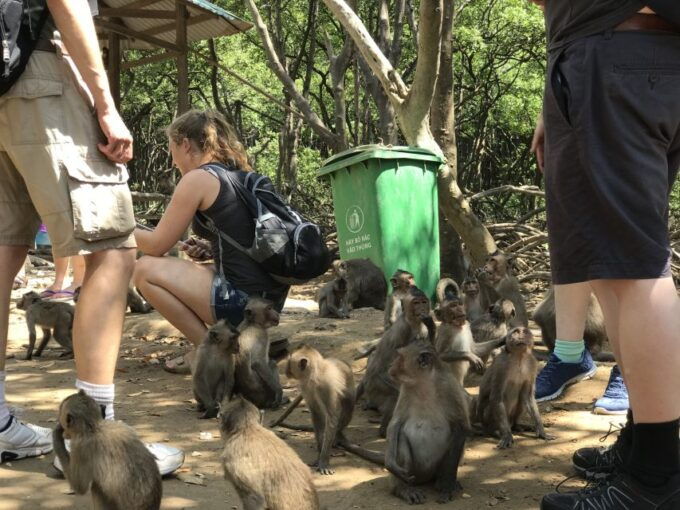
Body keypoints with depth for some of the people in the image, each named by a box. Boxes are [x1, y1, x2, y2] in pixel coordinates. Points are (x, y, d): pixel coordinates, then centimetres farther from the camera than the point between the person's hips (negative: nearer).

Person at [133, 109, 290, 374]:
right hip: (269, 298, 9)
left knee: (145, 270, 0)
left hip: (245, 300, -9)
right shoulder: (241, 175, 16)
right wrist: (211, 251, 11)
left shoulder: (197, 178, -7)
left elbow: (157, 245, -2)